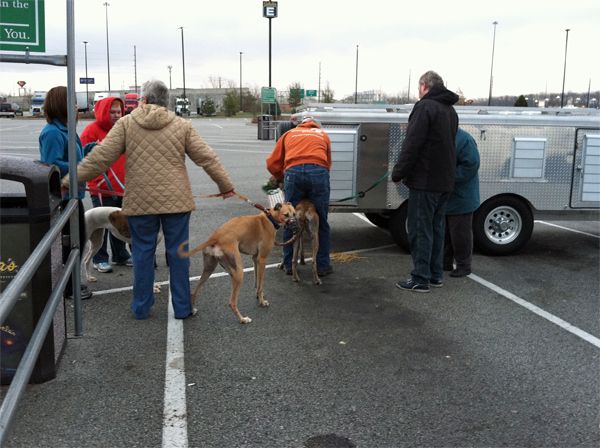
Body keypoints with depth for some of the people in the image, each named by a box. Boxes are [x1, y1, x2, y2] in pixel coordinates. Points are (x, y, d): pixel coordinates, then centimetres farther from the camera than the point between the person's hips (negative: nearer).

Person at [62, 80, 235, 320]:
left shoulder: (125, 123, 0)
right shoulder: (182, 125, 3)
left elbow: (99, 158, -4)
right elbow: (207, 158, 3)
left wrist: (70, 181, 4)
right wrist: (226, 186, 14)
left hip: (140, 201, 0)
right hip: (176, 200, 1)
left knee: (143, 252, 11)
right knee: (177, 252, 8)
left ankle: (141, 307, 21)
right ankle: (182, 307, 15)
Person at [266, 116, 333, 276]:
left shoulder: (289, 134, 30)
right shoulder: (323, 135, 30)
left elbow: (272, 164, 22)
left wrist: (282, 179, 36)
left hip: (293, 172, 1)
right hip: (319, 172, 0)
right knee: (322, 222, 11)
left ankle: (288, 264, 21)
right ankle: (323, 265, 16)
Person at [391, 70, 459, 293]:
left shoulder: (425, 107, -13)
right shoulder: (450, 110, 16)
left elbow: (412, 145, -19)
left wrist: (398, 172, -12)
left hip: (424, 181, -9)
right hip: (444, 181, 9)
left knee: (420, 229, -3)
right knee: (436, 228, 15)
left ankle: (420, 279, 0)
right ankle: (435, 275, 22)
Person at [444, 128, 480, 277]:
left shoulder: (464, 139, -18)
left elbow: (471, 166, -23)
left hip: (460, 198, -8)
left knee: (460, 233, 0)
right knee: (443, 231, 15)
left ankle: (463, 265, 12)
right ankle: (446, 263, 27)